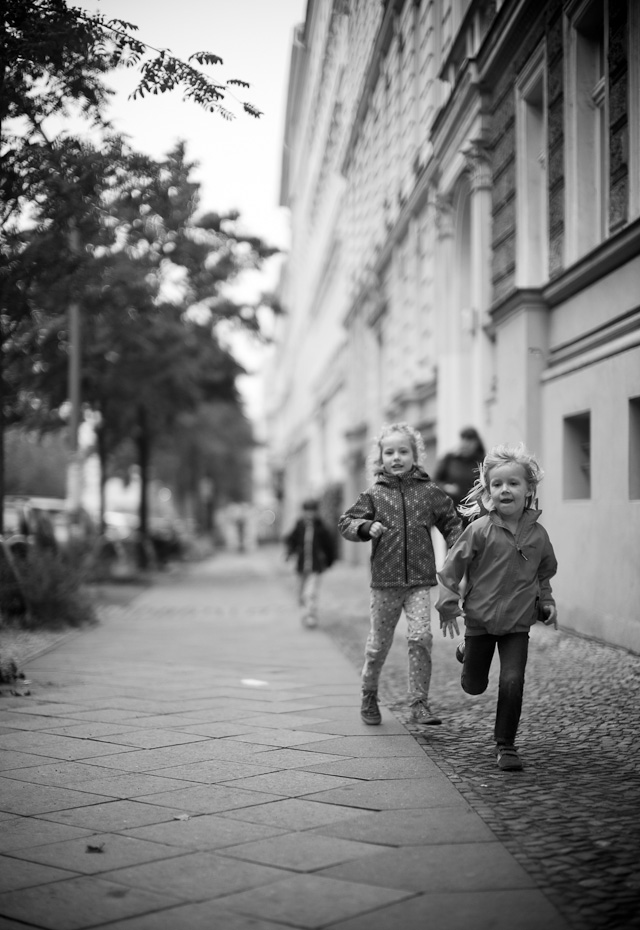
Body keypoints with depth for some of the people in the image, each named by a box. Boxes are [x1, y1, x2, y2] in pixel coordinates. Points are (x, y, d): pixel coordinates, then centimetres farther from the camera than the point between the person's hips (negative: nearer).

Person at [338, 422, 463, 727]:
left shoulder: (429, 491, 3)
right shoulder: (374, 495, 1)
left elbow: (451, 522, 13)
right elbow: (346, 523, 4)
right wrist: (367, 527, -15)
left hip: (420, 580, 0)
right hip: (385, 580, 0)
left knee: (421, 637, -13)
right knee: (379, 643, 10)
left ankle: (419, 704, -4)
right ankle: (369, 696, 31)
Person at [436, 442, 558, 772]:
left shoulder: (538, 534, -3)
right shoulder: (480, 530, -14)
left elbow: (544, 572, 15)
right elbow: (452, 565, -8)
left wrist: (546, 602, 4)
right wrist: (448, 603, -13)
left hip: (517, 624, 1)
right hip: (480, 620, -1)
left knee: (512, 682, -12)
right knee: (474, 686, 12)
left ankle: (505, 745, 5)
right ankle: (466, 652, 48)